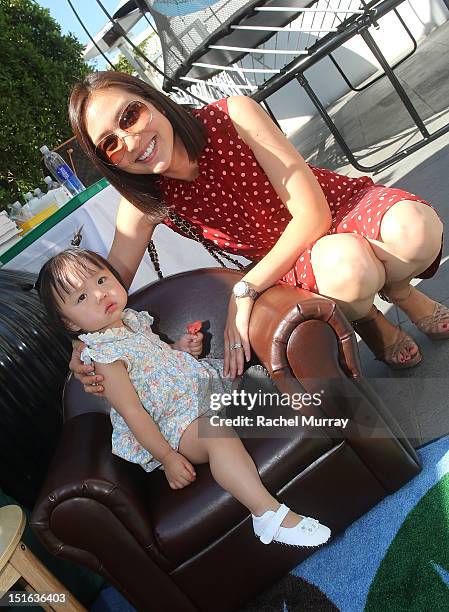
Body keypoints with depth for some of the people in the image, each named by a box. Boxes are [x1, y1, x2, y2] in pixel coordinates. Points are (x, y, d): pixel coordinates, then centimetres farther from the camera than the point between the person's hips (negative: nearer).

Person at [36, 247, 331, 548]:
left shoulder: (133, 319, 8)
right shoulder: (104, 356, -18)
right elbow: (133, 413, -20)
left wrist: (181, 348, 4)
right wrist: (167, 458, -22)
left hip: (200, 385, 10)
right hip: (172, 423, -10)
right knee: (217, 432, -34)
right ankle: (270, 514, -34)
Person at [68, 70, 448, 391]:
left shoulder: (233, 115, -21)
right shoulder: (146, 201, -11)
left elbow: (313, 212, -24)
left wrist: (243, 293, -28)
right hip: (294, 266, 1)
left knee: (416, 229, -35)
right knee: (347, 264, -38)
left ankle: (399, 292, 2)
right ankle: (364, 316, 1)